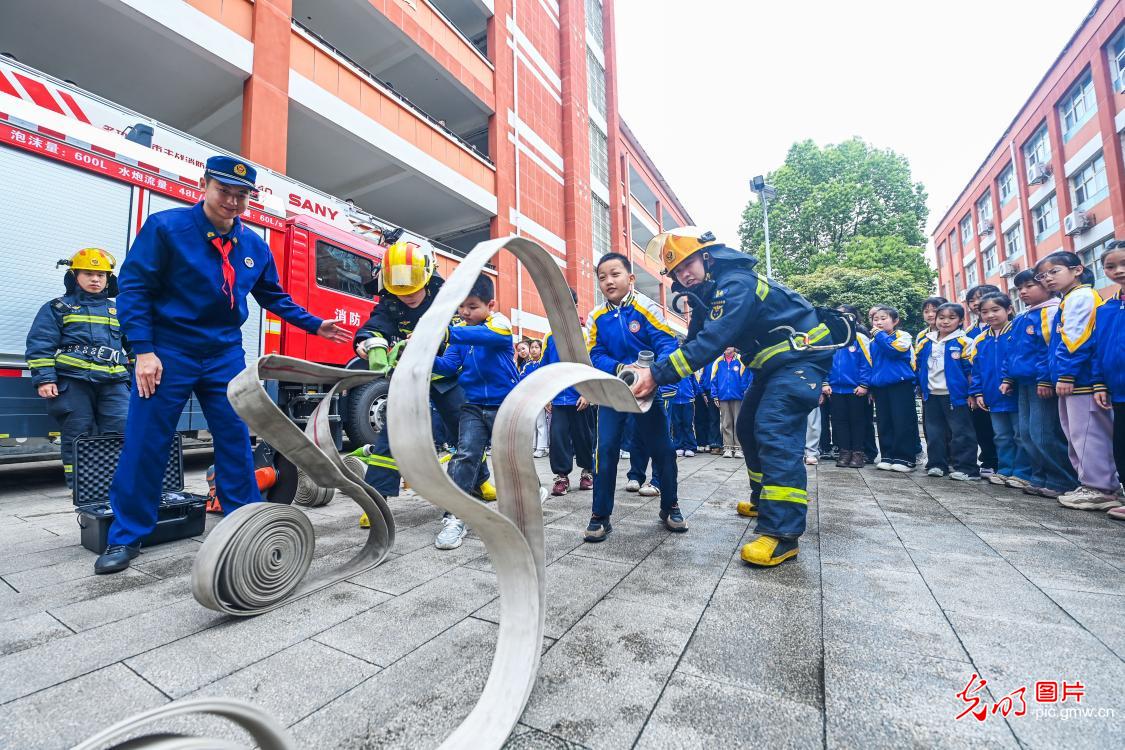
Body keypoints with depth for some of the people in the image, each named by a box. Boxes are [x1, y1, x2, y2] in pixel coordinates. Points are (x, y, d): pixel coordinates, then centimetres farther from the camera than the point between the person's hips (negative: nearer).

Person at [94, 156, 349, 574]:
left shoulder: (255, 247, 5)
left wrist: (314, 325, 9)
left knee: (235, 441, 6)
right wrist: (143, 351, -15)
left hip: (225, 355, 3)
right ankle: (126, 537, 18)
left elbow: (274, 298, 16)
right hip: (168, 351, -3)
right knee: (144, 445, 3)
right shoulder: (166, 226, -7)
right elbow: (134, 288, -9)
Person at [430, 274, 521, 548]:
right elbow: (450, 365, -2)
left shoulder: (499, 323, -11)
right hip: (473, 405, 4)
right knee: (464, 455, -9)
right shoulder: (460, 330, 5)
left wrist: (448, 333, -49)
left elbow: (487, 336, -36)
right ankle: (454, 517, -6)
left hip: (505, 404, -3)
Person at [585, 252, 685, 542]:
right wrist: (620, 368, -24)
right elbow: (596, 355, -5)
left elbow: (667, 342, -16)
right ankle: (601, 515, 9)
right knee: (606, 448, -5)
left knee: (662, 447, 5)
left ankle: (669, 507, 28)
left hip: (646, 387, -1)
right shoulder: (597, 316, -1)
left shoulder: (644, 307, -9)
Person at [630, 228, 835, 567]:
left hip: (801, 355, -10)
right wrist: (652, 372, -10)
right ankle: (764, 500, 29)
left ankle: (782, 533, -23)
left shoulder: (736, 284, -24)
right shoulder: (707, 294, 7)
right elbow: (692, 342, 4)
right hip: (774, 362, 10)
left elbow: (711, 342, -36)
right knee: (748, 427, 13)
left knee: (774, 431, -23)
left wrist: (658, 374, -39)